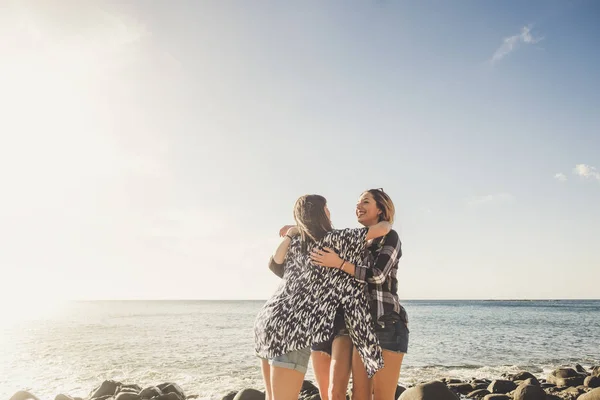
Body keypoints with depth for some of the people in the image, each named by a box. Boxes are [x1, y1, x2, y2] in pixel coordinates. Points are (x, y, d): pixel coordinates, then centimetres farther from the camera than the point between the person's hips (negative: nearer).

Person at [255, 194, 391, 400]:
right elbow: (383, 229, 0)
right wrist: (387, 222, 21)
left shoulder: (295, 242, 16)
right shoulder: (335, 239, -3)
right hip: (292, 327, -9)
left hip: (268, 318, 9)